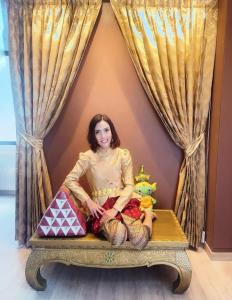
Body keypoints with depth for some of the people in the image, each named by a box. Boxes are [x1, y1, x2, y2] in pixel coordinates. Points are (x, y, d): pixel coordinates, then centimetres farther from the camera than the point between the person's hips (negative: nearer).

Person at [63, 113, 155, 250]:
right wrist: (88, 201, -13)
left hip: (123, 202, 0)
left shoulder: (123, 154, -1)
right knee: (118, 236, -31)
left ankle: (147, 215, 10)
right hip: (101, 206, 0)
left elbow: (129, 186, -4)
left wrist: (115, 209, -17)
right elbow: (69, 180, -6)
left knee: (139, 239, -26)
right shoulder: (87, 157, -3)